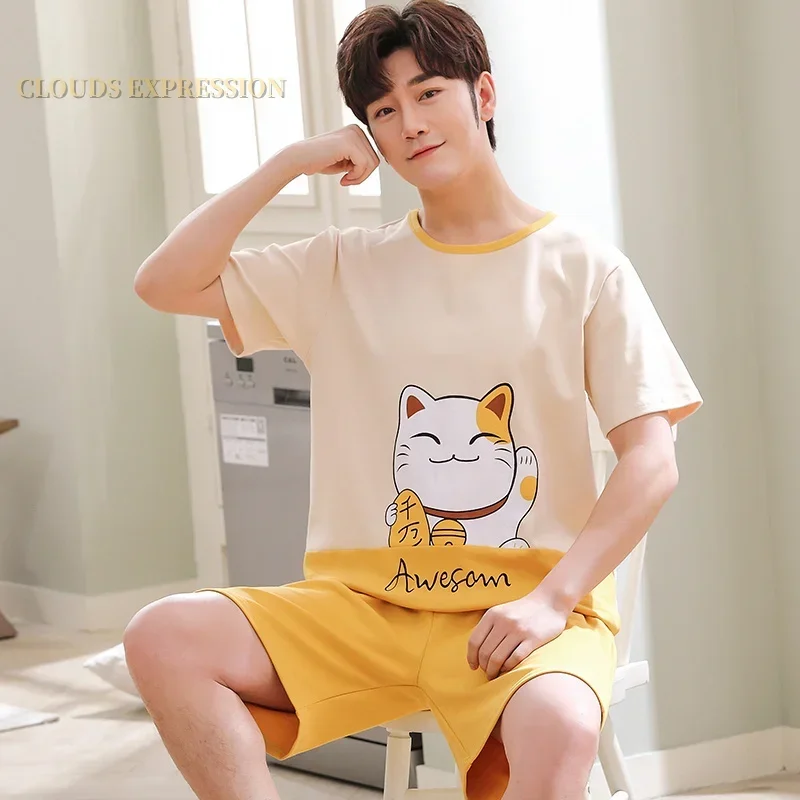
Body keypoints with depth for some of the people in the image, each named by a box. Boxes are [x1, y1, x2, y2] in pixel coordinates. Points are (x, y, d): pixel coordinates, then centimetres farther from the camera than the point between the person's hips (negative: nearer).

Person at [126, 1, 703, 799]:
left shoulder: (583, 269, 4)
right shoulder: (345, 268, 12)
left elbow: (651, 461, -2)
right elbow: (165, 283, 6)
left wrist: (553, 597, -16)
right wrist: (288, 162, 3)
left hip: (526, 610, -3)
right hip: (363, 604, 3)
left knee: (558, 733, -38)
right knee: (164, 638, -22)